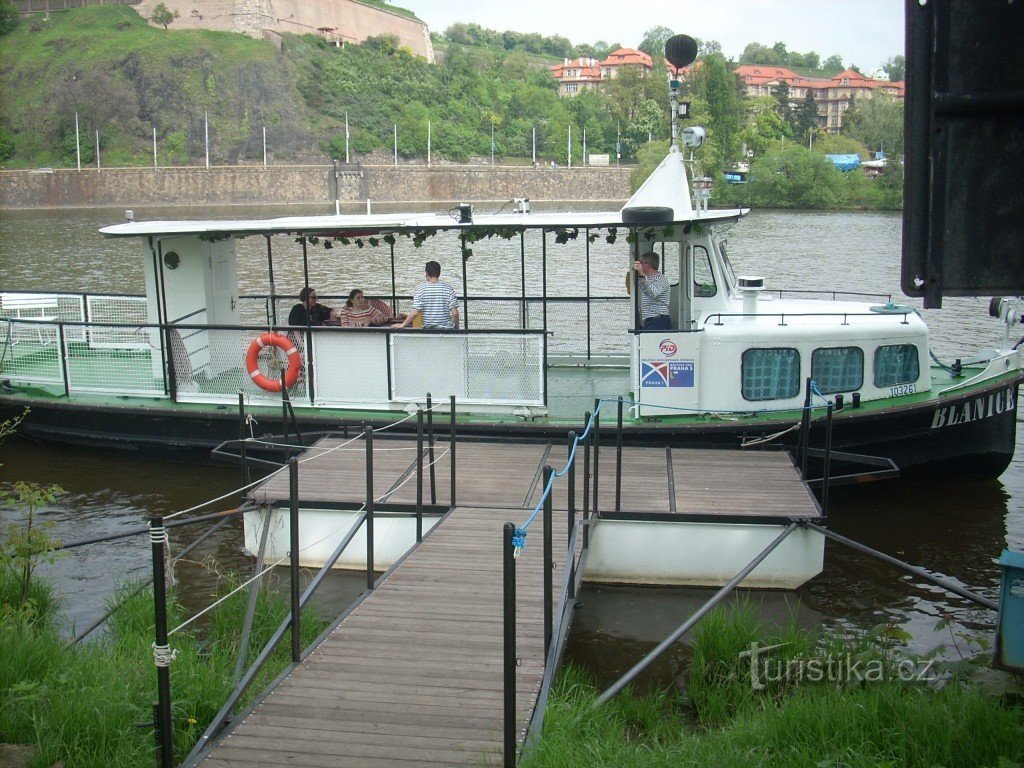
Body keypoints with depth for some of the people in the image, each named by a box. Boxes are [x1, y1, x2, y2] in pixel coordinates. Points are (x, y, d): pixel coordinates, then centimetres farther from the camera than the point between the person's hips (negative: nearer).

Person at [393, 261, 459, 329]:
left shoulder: (420, 288, -5)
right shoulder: (448, 288, -2)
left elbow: (415, 312, -11)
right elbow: (454, 313, -7)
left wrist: (402, 325, 0)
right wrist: (457, 328, 8)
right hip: (447, 329, 0)